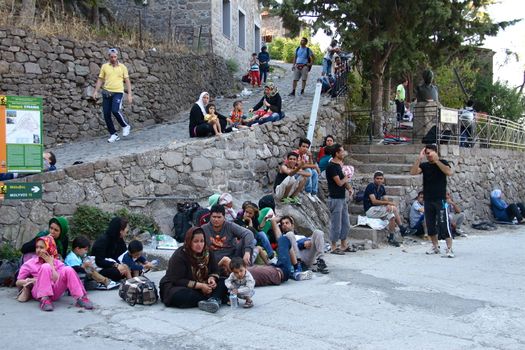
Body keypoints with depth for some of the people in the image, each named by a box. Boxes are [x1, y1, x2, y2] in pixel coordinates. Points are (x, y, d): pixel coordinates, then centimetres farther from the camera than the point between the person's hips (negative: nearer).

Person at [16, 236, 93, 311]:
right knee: (46, 267, -25)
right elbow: (18, 283, 12)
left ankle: (80, 298, -25)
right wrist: (32, 281, -7)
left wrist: (51, 263, -1)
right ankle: (44, 300, -34)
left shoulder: (57, 263, 13)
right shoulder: (30, 264, 11)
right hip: (38, 292, -1)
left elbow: (59, 280, -5)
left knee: (68, 269, -22)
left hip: (54, 292, 2)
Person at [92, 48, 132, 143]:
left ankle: (125, 126, 2)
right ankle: (113, 134, 12)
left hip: (118, 92, -3)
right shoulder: (104, 66, 9)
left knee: (115, 110, -24)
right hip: (106, 93, 3)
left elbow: (127, 81, 5)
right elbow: (100, 79, 11)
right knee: (106, 114, 0)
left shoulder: (122, 67, 5)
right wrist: (96, 91, 0)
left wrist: (129, 94, -2)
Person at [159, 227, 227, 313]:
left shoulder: (208, 252, 1)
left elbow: (215, 271, 9)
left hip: (202, 287, 5)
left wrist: (212, 278, -17)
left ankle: (213, 299, -44)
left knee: (223, 283, -14)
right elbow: (177, 281, -21)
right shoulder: (179, 256, -17)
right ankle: (214, 298, -34)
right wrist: (200, 285, -26)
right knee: (179, 296, -39)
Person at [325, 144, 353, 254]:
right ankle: (333, 247, 8)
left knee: (346, 224, 15)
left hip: (342, 198, 9)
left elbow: (345, 180, 15)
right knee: (336, 224, -2)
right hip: (335, 199, -9)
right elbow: (339, 182, -18)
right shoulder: (331, 166, -16)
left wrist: (349, 188, -4)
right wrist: (346, 178, 1)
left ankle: (344, 245, 26)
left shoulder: (339, 165, 13)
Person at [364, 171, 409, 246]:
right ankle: (402, 228, -7)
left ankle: (391, 238, -13)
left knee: (392, 216, -16)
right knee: (394, 208, -17)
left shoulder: (382, 187, 11)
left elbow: (385, 200, 6)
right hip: (370, 210, -8)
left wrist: (388, 205, -19)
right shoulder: (371, 186, -13)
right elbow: (374, 201, -21)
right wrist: (388, 203, -19)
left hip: (377, 210, 8)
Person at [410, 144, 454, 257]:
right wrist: (419, 158, -14)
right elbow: (412, 172, -8)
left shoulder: (442, 163, -1)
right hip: (428, 200, 5)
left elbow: (450, 172, -20)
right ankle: (435, 247, 24)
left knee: (444, 225, -10)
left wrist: (436, 161, -19)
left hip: (440, 200, -4)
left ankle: (449, 249, -8)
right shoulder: (424, 165, 7)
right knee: (430, 225, 10)